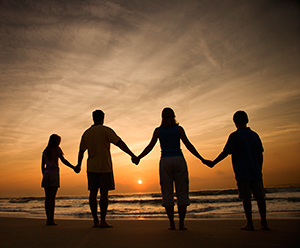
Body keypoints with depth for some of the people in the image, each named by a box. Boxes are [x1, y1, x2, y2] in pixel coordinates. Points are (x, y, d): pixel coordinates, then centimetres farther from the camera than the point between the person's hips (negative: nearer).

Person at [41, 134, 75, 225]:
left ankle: (48, 219, 5)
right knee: (52, 197, -7)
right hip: (54, 174, -5)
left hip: (46, 174, 5)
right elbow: (63, 160, -10)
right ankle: (51, 219, -9)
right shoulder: (56, 149, 0)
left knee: (47, 197, 4)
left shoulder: (45, 151, 16)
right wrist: (73, 167, -8)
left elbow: (43, 166, 16)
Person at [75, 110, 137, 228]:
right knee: (104, 193, -2)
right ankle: (103, 221, -2)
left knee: (93, 193, 5)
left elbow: (81, 151, 18)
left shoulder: (86, 133, 10)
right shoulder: (106, 130, -6)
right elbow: (120, 143, -15)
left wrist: (79, 165, 31)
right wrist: (132, 155, -16)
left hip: (91, 167, 5)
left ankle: (95, 220, 8)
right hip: (105, 167, -4)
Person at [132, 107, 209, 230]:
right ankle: (181, 223, 4)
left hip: (165, 161, 1)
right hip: (179, 160, -1)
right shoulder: (179, 129, 3)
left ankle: (172, 224, 5)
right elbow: (189, 145, -2)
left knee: (167, 193, 5)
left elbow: (150, 146, 1)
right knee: (182, 192, 5)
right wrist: (202, 159, 1)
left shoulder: (158, 130, 6)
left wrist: (138, 158, 9)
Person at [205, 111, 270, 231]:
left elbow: (225, 153, -6)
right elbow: (260, 154, 15)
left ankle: (250, 223, 1)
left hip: (242, 172, -5)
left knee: (246, 197, -3)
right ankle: (264, 223, 8)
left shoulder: (234, 136, -5)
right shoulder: (255, 135, 12)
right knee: (259, 196, 6)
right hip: (255, 171, 5)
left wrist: (213, 163, 4)